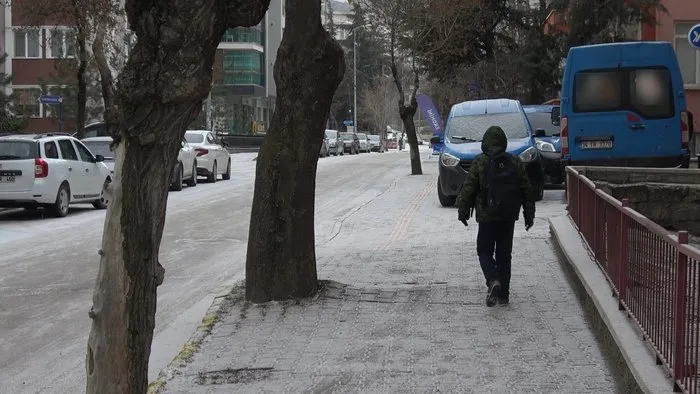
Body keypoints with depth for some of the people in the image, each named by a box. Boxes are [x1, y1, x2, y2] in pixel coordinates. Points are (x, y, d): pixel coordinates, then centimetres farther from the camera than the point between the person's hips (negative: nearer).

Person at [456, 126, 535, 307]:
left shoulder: (480, 162, -8)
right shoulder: (515, 163, 4)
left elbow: (468, 189, -6)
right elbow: (527, 190, 7)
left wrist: (463, 211, 4)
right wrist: (529, 215, 15)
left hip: (487, 216, -3)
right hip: (509, 217, 4)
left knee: (484, 251, 7)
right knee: (504, 254, 11)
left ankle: (493, 281, -19)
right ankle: (503, 294, 12)